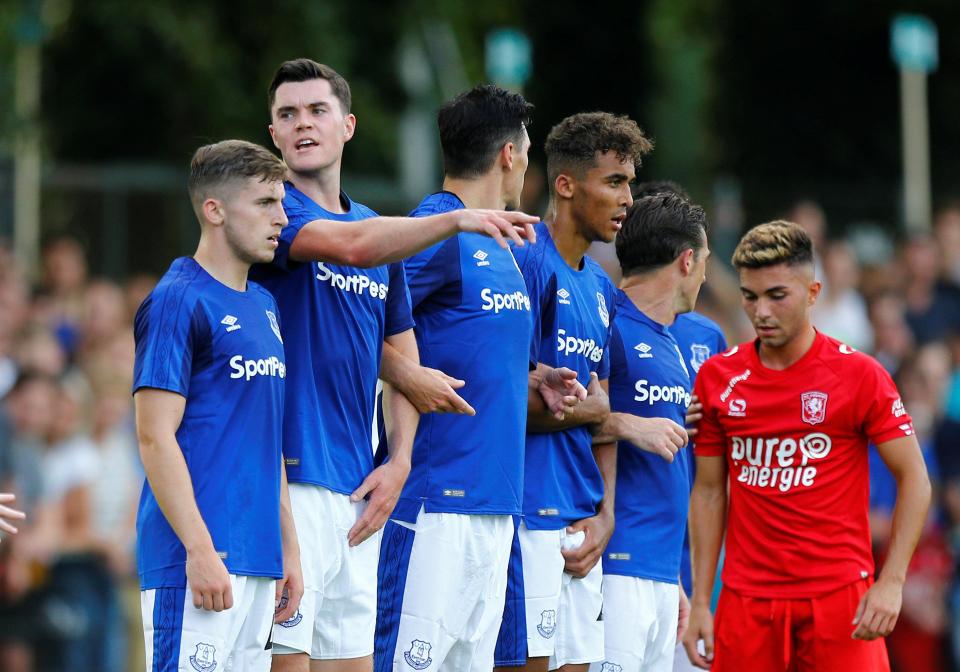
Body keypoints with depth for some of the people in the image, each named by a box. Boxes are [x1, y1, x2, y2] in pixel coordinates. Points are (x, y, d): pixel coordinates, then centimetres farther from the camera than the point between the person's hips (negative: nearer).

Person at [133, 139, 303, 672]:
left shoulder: (262, 305, 17)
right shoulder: (177, 300, -8)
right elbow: (155, 437, -13)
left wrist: (289, 547, 19)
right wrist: (200, 549, -18)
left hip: (257, 557, 8)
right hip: (200, 556, -8)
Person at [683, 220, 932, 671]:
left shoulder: (860, 375, -4)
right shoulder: (718, 377, 6)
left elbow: (914, 481, -2)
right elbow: (709, 491, 12)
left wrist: (891, 583, -12)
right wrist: (700, 601, 6)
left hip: (840, 595, -3)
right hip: (746, 597, 3)